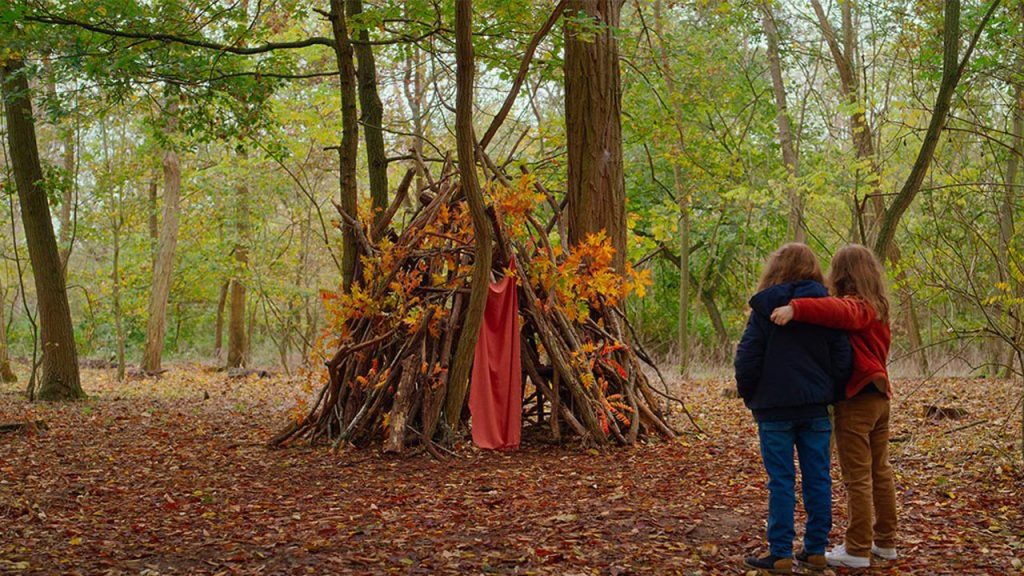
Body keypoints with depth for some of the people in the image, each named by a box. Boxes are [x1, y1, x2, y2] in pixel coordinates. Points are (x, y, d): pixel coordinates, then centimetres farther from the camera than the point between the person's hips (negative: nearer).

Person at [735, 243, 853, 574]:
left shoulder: (765, 308, -5)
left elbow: (747, 359, -7)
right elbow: (842, 360, 2)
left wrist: (749, 397, 7)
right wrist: (829, 393, 14)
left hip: (775, 409, -3)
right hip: (816, 409, 3)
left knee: (781, 482, 0)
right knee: (818, 479, 9)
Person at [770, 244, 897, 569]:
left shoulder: (854, 305, -15)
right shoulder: (878, 308, 13)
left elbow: (837, 311, -38)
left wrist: (796, 308, -48)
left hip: (855, 400, -9)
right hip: (879, 398, 9)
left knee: (857, 478, -4)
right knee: (881, 473, 15)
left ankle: (858, 550, 1)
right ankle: (885, 542, 24)